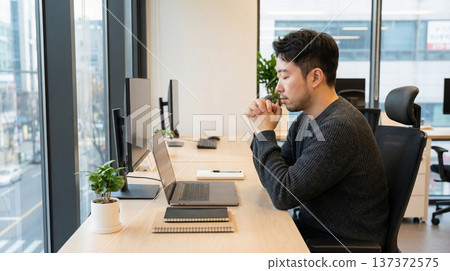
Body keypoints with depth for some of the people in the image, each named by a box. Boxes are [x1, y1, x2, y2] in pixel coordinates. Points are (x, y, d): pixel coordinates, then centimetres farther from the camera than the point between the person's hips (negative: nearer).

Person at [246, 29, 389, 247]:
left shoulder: (339, 128, -27)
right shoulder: (306, 119, 3)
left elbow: (283, 195, -26)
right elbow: (276, 175, 8)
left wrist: (265, 133, -17)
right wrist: (261, 129, -6)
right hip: (311, 227, 8)